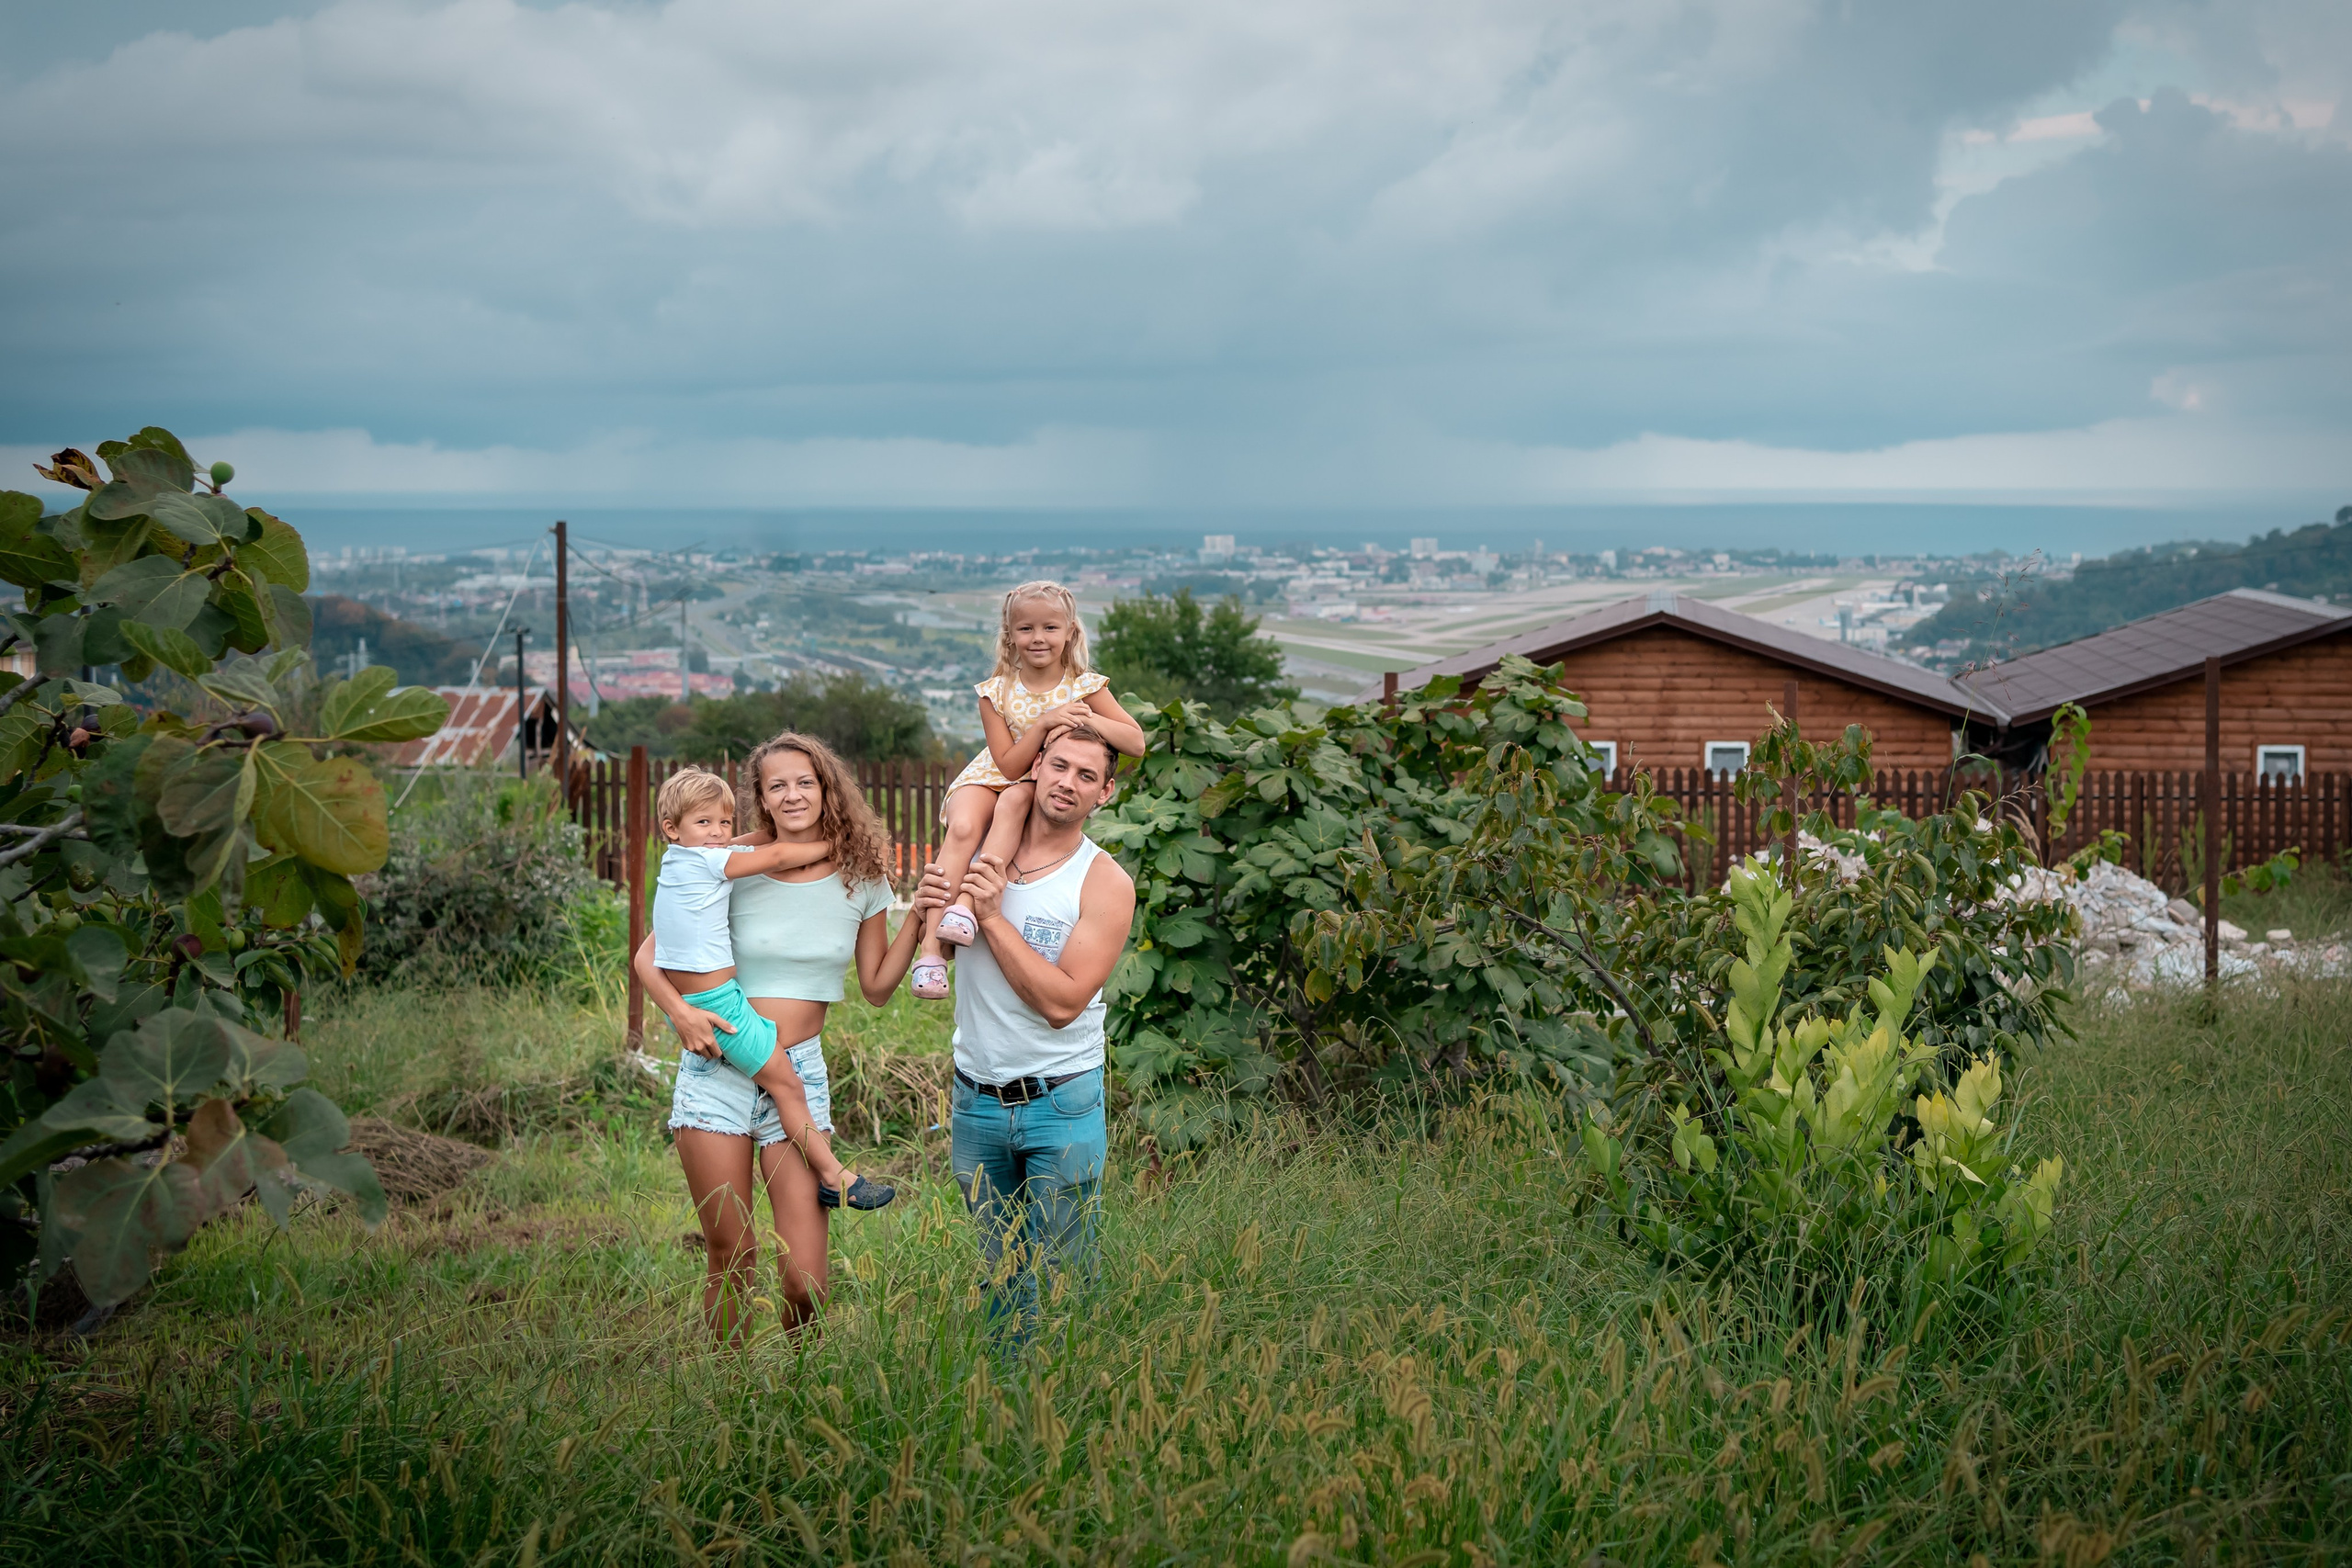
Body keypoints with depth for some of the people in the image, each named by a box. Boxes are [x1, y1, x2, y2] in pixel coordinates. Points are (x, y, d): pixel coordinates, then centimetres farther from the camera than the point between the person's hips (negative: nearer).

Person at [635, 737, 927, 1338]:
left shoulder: (862, 877, 4)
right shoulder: (734, 870, -3)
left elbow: (877, 987, 11)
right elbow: (649, 956, 1)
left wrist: (917, 920, -1)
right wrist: (679, 1010, -17)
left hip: (801, 1073, 1)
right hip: (718, 1067, -1)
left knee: (804, 1281, -7)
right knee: (730, 1258, 4)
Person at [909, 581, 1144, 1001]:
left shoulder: (1085, 687, -3)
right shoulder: (997, 692, -3)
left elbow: (1136, 744, -10)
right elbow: (1009, 765, -10)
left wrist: (1088, 719, -24)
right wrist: (1044, 723, -24)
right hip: (991, 779, 1)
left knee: (1013, 800, -38)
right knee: (962, 828, -33)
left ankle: (967, 902, -48)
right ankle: (931, 945, -40)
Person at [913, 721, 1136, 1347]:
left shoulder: (1105, 883, -9)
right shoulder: (979, 852, 2)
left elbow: (1062, 1002, -18)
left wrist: (993, 918, -20)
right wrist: (928, 907, -12)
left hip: (1061, 1103, -3)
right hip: (976, 1101, 3)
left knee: (1062, 1277, 1)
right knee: (1001, 1274, 13)